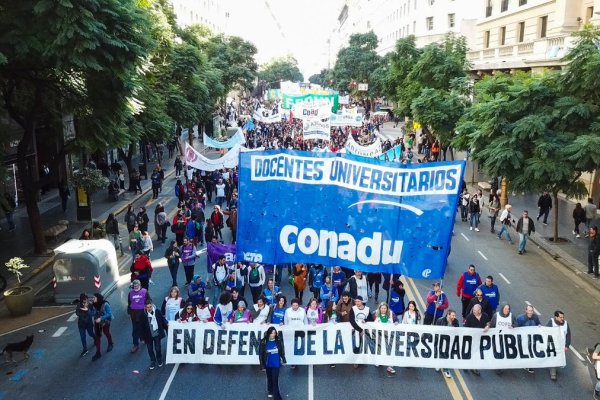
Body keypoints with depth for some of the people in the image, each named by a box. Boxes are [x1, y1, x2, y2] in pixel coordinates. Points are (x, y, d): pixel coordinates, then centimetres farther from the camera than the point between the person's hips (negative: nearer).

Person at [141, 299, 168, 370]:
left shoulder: (157, 312, -10)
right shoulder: (143, 315, -14)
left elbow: (163, 319, 4)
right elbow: (142, 326, -8)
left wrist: (166, 324, -9)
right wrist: (143, 337, -5)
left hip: (157, 334, 0)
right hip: (148, 335, 0)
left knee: (158, 348, 8)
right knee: (150, 349, 12)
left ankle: (159, 360, 33)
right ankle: (153, 362, 33)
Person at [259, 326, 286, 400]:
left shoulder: (278, 340, -10)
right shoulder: (263, 342, -14)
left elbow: (282, 350, 3)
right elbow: (261, 354, -9)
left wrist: (283, 359, 10)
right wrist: (262, 365, -8)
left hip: (276, 364, -1)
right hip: (268, 364, 1)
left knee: (275, 380, -6)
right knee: (269, 378, 21)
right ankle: (270, 391, 45)